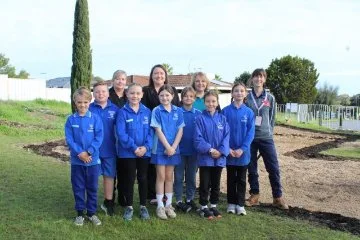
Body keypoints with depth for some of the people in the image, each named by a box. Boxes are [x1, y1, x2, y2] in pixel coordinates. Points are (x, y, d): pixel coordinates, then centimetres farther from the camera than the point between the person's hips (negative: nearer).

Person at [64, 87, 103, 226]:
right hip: (77, 160, 0)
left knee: (92, 187, 10)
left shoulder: (95, 118, -3)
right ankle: (80, 213, 22)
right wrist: (79, 153, -17)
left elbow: (99, 137, -8)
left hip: (93, 160, 0)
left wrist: (89, 152, -18)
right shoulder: (71, 120, -1)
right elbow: (69, 139, -6)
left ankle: (91, 213, 23)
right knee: (78, 187, 9)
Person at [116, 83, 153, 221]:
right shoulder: (123, 112, -7)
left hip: (144, 152, 2)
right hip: (128, 152, -2)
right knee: (129, 179, 7)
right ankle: (129, 207, 21)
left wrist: (146, 147, -14)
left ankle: (143, 206, 23)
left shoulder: (147, 112, 2)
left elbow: (151, 131, 0)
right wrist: (134, 147, -18)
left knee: (143, 179, 11)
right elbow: (121, 133, -13)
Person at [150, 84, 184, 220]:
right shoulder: (157, 111, -6)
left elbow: (180, 131, 0)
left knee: (169, 177, 11)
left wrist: (173, 147, -11)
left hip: (173, 149, 3)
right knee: (161, 177, 3)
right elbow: (158, 131, -10)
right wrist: (168, 147, -14)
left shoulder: (178, 111, 2)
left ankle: (168, 205, 19)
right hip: (160, 149, -3)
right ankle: (160, 206, 11)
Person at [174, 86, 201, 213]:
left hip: (193, 150, 2)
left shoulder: (198, 114, 2)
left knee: (192, 176, 12)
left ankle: (190, 199, 24)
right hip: (180, 150, -2)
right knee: (179, 176, 6)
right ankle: (179, 201, 14)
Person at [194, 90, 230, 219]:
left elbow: (226, 136, -2)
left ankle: (214, 206, 28)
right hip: (205, 157, -3)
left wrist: (221, 151, -14)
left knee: (216, 183, 14)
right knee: (205, 184, 6)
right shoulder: (200, 119, -6)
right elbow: (198, 138, -11)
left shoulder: (222, 118, 4)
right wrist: (210, 149, -19)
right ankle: (204, 207, 19)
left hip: (219, 158, 3)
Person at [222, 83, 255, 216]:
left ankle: (240, 204, 18)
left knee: (241, 179, 9)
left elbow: (251, 132, -5)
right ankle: (231, 203, 22)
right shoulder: (226, 111, -4)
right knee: (231, 178, 11)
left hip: (243, 152, 0)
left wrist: (242, 149, -14)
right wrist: (227, 148, -13)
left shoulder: (249, 112, -3)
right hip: (229, 151, 0)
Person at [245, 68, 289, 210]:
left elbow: (272, 117, 11)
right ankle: (254, 196, 19)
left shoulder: (270, 98, 6)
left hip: (266, 138, 0)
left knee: (274, 168, -1)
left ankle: (278, 198, 10)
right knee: (252, 169, 7)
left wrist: (269, 132, 6)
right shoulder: (247, 98, 3)